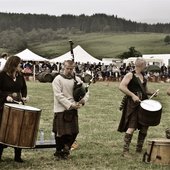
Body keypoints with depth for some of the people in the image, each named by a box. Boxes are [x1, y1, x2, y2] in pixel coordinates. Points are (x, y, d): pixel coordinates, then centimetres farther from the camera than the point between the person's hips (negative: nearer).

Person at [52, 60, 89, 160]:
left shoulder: (77, 79, 8)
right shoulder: (58, 79, -6)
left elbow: (86, 92, 9)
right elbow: (59, 96, -14)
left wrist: (82, 101, -12)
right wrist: (70, 105, -21)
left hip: (73, 110, 4)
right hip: (61, 110, -4)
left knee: (74, 133, 4)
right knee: (61, 133, 0)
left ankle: (65, 150, 25)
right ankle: (59, 153, 20)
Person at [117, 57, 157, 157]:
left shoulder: (144, 77, 16)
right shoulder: (130, 75, -7)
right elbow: (121, 87, -17)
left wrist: (152, 93, 6)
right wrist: (132, 95, -23)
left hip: (143, 103, 8)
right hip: (133, 103, -8)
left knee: (144, 126, 9)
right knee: (132, 127, -12)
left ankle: (139, 149, 20)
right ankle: (125, 150, -9)